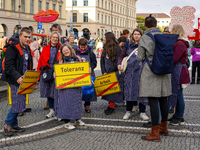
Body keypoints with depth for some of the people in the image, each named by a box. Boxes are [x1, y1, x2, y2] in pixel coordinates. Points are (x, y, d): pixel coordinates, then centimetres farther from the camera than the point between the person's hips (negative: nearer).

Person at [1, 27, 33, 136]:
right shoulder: (13, 48, -12)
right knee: (17, 103, -10)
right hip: (15, 80, -8)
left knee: (20, 103, 12)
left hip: (23, 80, 8)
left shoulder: (28, 49, 14)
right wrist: (17, 77, -29)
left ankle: (13, 125, 23)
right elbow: (8, 65, -20)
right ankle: (7, 124, 5)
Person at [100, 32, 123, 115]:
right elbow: (102, 61, 10)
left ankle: (111, 107, -3)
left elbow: (117, 63, -13)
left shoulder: (117, 49, -9)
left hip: (115, 73, -7)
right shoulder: (105, 48, 13)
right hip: (107, 73, 7)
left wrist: (108, 72, -13)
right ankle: (110, 104, 9)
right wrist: (104, 72, -3)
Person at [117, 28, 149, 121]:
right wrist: (119, 64, 2)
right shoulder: (128, 46, 12)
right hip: (130, 71, 2)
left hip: (141, 71, -2)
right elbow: (121, 56, 19)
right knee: (129, 90, 5)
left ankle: (142, 112, 8)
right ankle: (128, 111, 15)